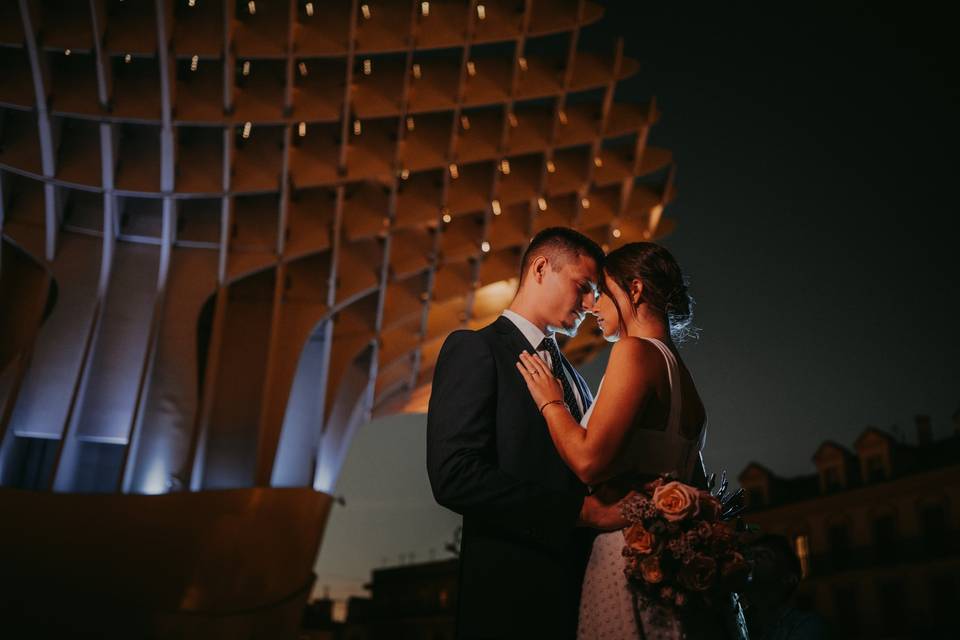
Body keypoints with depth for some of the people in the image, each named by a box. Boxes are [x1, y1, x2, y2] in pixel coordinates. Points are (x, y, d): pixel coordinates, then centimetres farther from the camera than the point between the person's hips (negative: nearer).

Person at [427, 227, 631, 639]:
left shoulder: (572, 376, 18)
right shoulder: (473, 349, -7)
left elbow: (583, 474, 14)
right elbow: (454, 476, -19)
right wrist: (584, 511, -19)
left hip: (579, 588, 7)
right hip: (512, 594, -7)